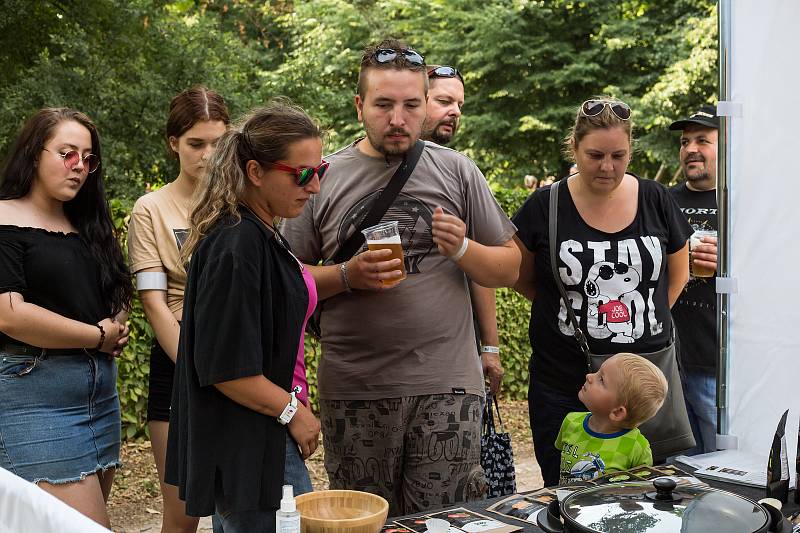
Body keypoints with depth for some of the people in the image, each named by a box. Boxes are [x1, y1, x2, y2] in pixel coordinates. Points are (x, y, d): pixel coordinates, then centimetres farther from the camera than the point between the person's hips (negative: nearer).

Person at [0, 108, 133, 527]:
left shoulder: (86, 225, 16)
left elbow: (118, 295, 25)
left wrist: (117, 327, 2)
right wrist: (98, 336, -10)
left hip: (102, 393, 8)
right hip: (35, 394, -8)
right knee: (91, 528, -12)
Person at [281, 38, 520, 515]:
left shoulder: (456, 171, 6)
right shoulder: (325, 179, 4)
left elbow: (509, 269, 9)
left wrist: (461, 249, -10)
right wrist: (348, 277, -11)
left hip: (447, 385, 0)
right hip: (354, 388, 0)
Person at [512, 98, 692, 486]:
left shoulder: (656, 201, 3)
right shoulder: (545, 206, -4)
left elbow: (678, 273, 17)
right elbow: (521, 278, 8)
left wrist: (648, 317, 7)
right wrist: (570, 309, 2)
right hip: (563, 385, -1)